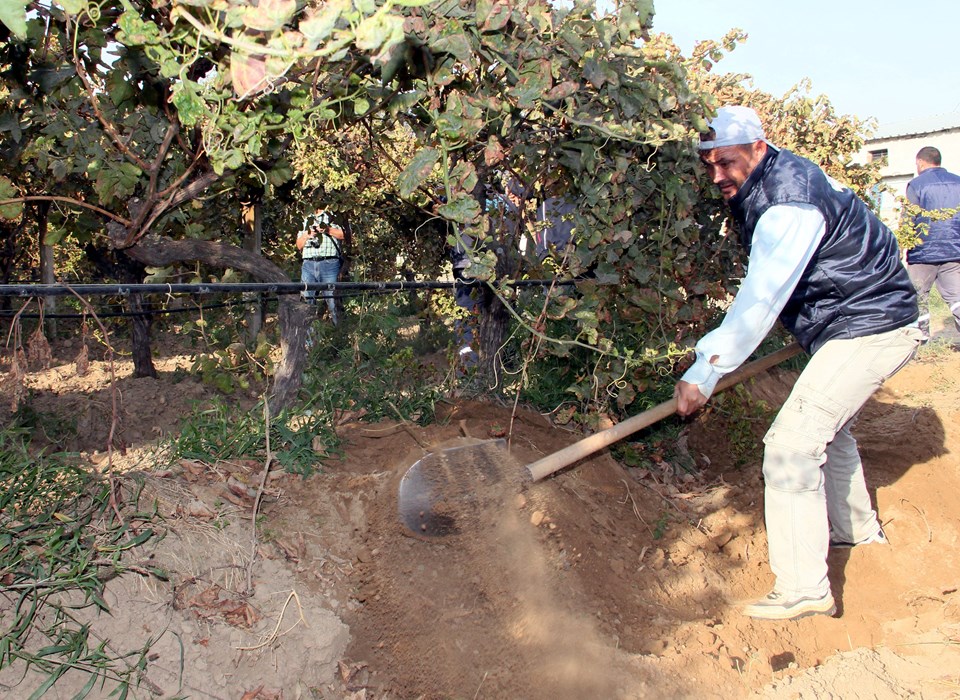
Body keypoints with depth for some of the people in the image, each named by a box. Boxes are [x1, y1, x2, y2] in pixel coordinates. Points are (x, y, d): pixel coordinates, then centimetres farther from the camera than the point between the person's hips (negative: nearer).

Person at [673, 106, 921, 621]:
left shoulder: (789, 206, -25)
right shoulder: (775, 181, 6)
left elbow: (759, 302, -29)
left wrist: (704, 372, -27)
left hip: (868, 328, -11)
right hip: (867, 319, 11)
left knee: (792, 443, -15)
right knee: (825, 425, 25)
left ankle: (804, 589, -10)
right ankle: (857, 529, 44)